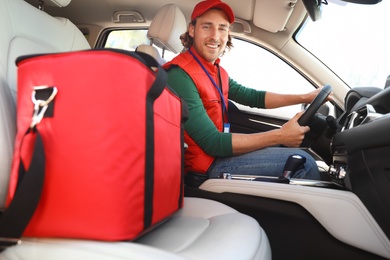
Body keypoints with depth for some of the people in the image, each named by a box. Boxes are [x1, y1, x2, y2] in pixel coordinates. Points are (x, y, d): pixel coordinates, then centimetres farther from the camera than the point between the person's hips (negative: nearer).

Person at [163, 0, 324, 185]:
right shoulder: (180, 74, -22)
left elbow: (253, 97, 16)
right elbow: (213, 144, -26)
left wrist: (305, 97, 9)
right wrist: (280, 136, -23)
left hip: (218, 146, 9)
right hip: (205, 163, -9)